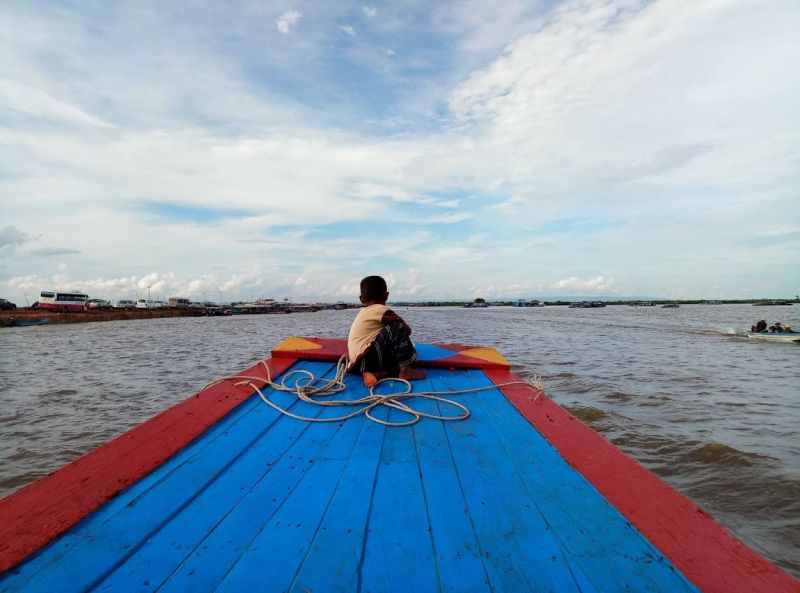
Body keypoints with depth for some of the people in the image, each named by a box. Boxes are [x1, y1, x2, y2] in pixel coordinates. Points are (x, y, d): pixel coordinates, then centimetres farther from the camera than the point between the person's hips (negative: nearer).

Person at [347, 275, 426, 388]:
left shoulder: (364, 312, 20)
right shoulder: (380, 310, -6)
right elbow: (407, 329, -5)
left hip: (357, 363, 9)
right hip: (366, 360, -9)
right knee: (398, 327, -11)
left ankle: (374, 373, 0)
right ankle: (405, 370, -10)